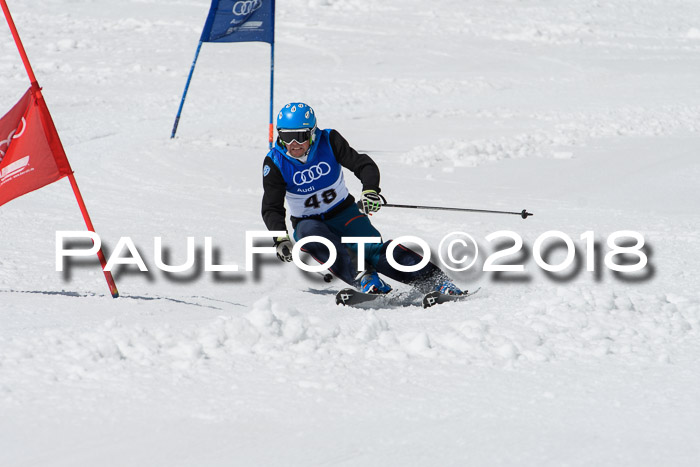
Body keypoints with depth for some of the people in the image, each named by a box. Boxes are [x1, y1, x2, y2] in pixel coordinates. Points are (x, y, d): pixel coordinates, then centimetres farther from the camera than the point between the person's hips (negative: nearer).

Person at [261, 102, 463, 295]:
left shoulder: (329, 141, -13)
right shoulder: (275, 163, -13)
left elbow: (364, 165, -13)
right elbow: (272, 209, -13)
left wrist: (370, 190, -35)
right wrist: (280, 238, -31)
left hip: (344, 214, 0)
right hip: (308, 222, 0)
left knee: (373, 249, -25)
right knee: (311, 235, -36)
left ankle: (436, 280, -32)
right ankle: (361, 278, -46)